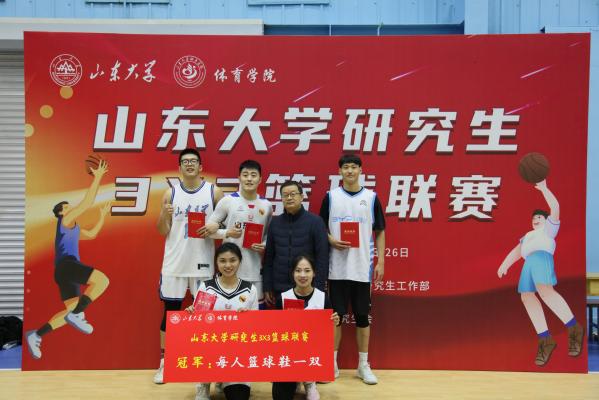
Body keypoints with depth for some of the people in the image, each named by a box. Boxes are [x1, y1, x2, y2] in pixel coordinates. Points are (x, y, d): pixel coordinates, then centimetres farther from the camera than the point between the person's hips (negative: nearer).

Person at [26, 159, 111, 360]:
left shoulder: (73, 228, 28)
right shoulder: (65, 221, 3)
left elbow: (92, 234, 42)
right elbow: (87, 203, -6)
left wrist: (103, 215, 37)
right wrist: (97, 178, -5)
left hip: (64, 270, 10)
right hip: (67, 265, -10)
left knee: (71, 312, 8)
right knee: (102, 280, -27)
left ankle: (35, 335, 9)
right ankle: (77, 314, -26)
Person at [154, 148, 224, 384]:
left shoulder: (214, 192, 1)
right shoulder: (170, 193, 4)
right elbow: (162, 231, 5)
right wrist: (164, 215, -15)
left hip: (202, 262, -1)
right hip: (175, 262, 1)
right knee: (170, 311, 6)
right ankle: (164, 362, 19)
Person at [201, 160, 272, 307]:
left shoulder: (266, 205, 6)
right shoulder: (228, 201, -2)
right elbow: (209, 228, 1)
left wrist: (264, 245, -4)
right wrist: (227, 233, -16)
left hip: (255, 267, 3)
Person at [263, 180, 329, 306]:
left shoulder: (315, 221, -5)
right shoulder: (275, 222, 6)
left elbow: (322, 257, -7)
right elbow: (268, 257, 8)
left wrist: (318, 288, -12)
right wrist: (267, 287, 4)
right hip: (280, 289, 3)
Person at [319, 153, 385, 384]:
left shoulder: (371, 197, 3)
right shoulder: (331, 197, 3)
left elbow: (379, 232, 7)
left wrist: (381, 262, 0)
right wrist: (332, 241, -12)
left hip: (362, 268, 0)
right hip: (337, 268, 0)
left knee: (362, 316, 7)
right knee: (335, 315, 6)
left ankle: (363, 365, 20)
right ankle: (332, 364, 18)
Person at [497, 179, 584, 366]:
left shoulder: (549, 227, 26)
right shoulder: (528, 236, 41)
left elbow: (555, 207, 9)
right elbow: (517, 251, 27)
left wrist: (544, 188, 3)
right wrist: (505, 264, 11)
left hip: (541, 255, -7)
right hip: (528, 262, 7)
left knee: (545, 291, -29)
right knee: (526, 296, -12)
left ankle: (574, 328, -22)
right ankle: (545, 340, -15)